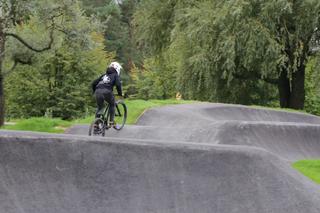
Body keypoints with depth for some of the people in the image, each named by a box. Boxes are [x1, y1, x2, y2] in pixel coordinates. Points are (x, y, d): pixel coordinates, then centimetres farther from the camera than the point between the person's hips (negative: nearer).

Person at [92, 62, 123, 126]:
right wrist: (120, 93, 11)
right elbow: (118, 84, -1)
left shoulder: (104, 75, 32)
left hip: (98, 91, 4)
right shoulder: (115, 75, 17)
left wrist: (95, 92, 37)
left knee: (99, 108, 20)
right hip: (107, 91, -4)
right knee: (112, 104, 22)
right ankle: (111, 121, 14)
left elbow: (94, 83, 27)